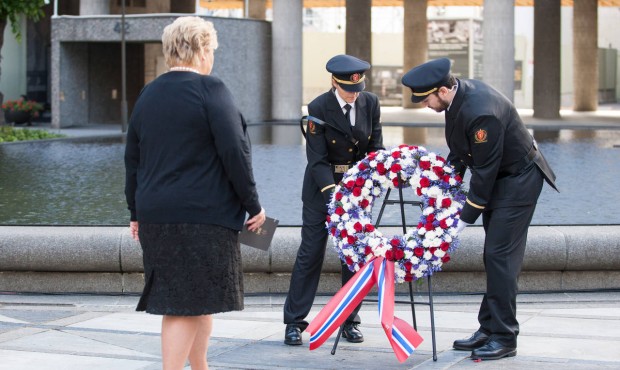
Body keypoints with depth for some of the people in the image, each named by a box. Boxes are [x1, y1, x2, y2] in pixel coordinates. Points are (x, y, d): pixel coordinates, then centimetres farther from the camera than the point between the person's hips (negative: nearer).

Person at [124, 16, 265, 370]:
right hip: (203, 215, -7)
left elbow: (133, 159, 16)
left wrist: (138, 214, 23)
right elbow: (234, 152, -13)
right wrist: (253, 204, -5)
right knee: (187, 304, -5)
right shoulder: (210, 89, -10)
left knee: (200, 299, 17)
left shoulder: (148, 95, 11)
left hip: (156, 216, 7)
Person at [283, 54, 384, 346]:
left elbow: (375, 147, 2)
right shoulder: (318, 108, -16)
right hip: (323, 184, -3)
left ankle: (350, 321, 13)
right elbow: (317, 159, -17)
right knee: (310, 253, -2)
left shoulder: (370, 103, -5)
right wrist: (332, 192, -28)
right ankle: (294, 321, 4)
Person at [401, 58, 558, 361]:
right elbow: (458, 152, 11)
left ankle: (504, 338, -4)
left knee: (500, 255, -10)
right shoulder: (457, 97, -3)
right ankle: (489, 329, 19)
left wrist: (465, 219, -18)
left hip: (518, 180, -9)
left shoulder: (481, 112, -32)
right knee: (494, 256, 12)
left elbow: (484, 171, -25)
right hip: (498, 179, 10)